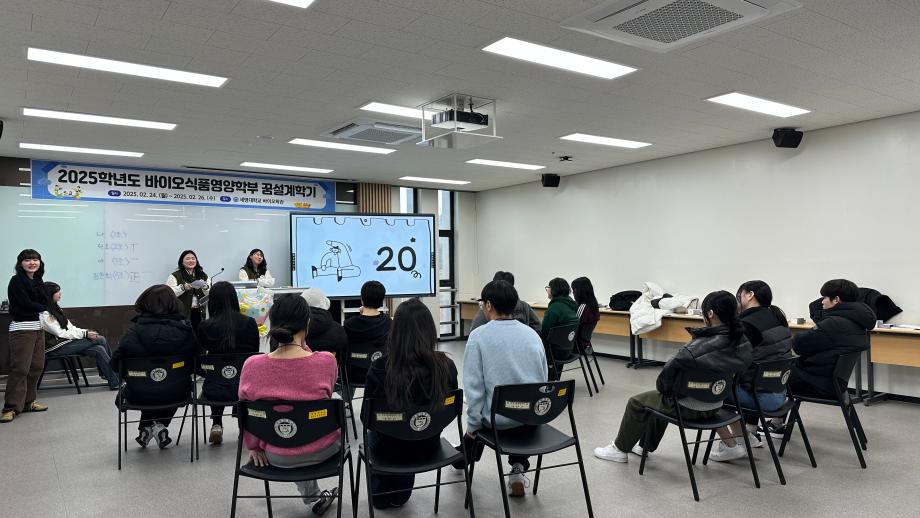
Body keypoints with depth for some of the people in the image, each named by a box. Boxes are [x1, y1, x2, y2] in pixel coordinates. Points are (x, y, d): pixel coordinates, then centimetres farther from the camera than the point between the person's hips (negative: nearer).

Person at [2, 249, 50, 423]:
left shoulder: (37, 281, 14)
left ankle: (28, 402, 18)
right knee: (20, 369, -9)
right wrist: (45, 308, 1)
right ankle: (11, 408, -4)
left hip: (38, 327, 7)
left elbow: (44, 302, 10)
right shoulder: (17, 280, -7)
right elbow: (26, 304, -12)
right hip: (22, 328, -7)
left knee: (36, 367, 8)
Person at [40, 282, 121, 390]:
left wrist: (85, 331, -1)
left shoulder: (54, 308, 17)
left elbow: (69, 327, 15)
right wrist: (85, 334, -17)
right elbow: (60, 333, -17)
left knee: (99, 349, -15)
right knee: (100, 340, -19)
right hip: (55, 348, -9)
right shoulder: (44, 314, -13)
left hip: (65, 341, 9)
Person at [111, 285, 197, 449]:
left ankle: (146, 427, 24)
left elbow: (115, 365, -7)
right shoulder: (185, 330, -15)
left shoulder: (133, 333, -17)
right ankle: (160, 425, 22)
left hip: (140, 395, 0)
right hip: (175, 394, 0)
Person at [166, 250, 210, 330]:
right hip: (183, 314, -3)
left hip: (200, 313, 3)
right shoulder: (175, 276, 3)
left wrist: (206, 288, -8)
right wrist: (183, 287, -19)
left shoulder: (203, 275, 15)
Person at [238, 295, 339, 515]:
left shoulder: (252, 365, -17)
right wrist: (303, 347, -1)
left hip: (276, 456, 2)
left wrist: (253, 446, 15)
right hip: (321, 451, -1)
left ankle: (312, 497, 42)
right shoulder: (326, 361, -21)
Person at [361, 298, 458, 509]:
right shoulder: (446, 366, -21)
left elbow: (366, 418, -13)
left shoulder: (380, 368, -28)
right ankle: (398, 495, 54)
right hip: (429, 446, 2)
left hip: (390, 449, -2)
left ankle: (382, 493, 51)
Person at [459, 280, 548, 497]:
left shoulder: (479, 336, -11)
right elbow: (543, 379, 11)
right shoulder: (532, 334, 2)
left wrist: (472, 424, 1)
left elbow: (474, 385, -11)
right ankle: (518, 469, 22)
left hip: (498, 418, -2)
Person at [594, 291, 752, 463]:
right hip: (715, 405, 7)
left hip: (691, 408, -7)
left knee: (636, 402, 14)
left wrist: (662, 386, -3)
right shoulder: (742, 342, -11)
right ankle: (645, 446, 45)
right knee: (661, 399, 32)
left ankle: (620, 449, 31)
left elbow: (670, 369, -26)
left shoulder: (703, 344, -32)